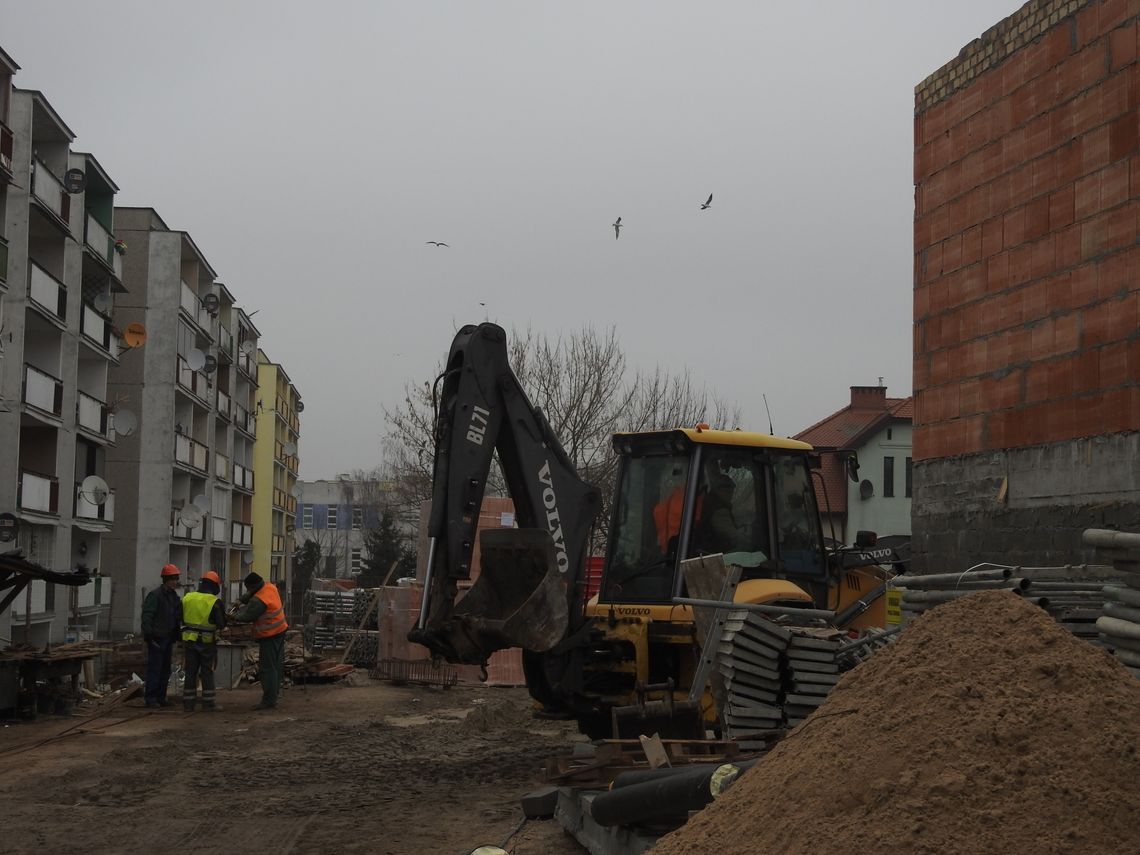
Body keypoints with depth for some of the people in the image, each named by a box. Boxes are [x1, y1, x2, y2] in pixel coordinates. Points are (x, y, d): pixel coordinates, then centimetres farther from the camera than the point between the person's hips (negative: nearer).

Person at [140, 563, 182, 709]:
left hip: (168, 639, 8)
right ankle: (151, 698, -3)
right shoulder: (155, 595, -10)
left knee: (165, 670, 11)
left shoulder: (174, 596, 16)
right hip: (157, 639, -8)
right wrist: (148, 635, -21)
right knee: (154, 669, -7)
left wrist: (176, 634, 17)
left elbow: (178, 617, 25)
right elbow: (147, 616, -16)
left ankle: (161, 697, 17)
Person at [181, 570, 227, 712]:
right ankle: (208, 703, 7)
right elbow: (221, 623, -11)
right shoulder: (215, 602, -13)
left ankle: (188, 703, 10)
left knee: (190, 672, 10)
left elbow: (182, 619, 9)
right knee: (207, 673, 6)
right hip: (207, 641, -3)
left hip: (189, 640, 4)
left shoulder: (187, 598, 1)